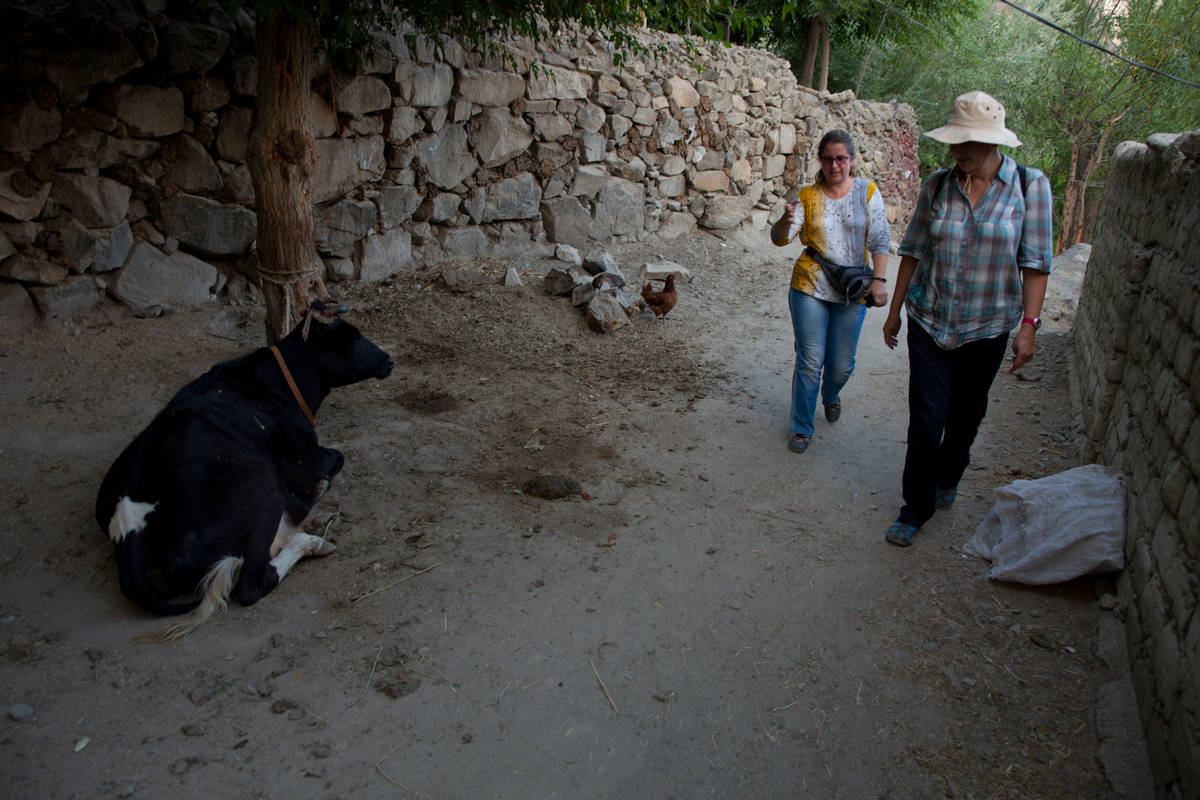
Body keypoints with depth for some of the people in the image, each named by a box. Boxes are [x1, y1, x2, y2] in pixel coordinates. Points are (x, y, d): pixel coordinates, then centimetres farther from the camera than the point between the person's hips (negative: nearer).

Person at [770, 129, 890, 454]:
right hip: (810, 288, 0)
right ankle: (802, 427, 13)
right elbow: (779, 238, -8)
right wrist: (786, 220, -30)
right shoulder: (808, 196, 2)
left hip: (851, 293, 1)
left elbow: (879, 240, -2)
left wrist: (879, 279, -13)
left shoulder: (867, 192, 2)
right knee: (810, 361, -3)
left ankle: (830, 396, 44)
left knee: (842, 364, 8)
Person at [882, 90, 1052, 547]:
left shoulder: (1029, 186, -6)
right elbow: (914, 251, 5)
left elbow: (1035, 263, -5)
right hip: (929, 320, 0)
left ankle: (948, 479, 42)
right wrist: (895, 310, 8)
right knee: (925, 419, -2)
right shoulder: (937, 185, -1)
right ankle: (917, 507, 12)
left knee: (966, 415, 15)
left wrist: (1028, 325, -9)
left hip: (987, 326, 0)